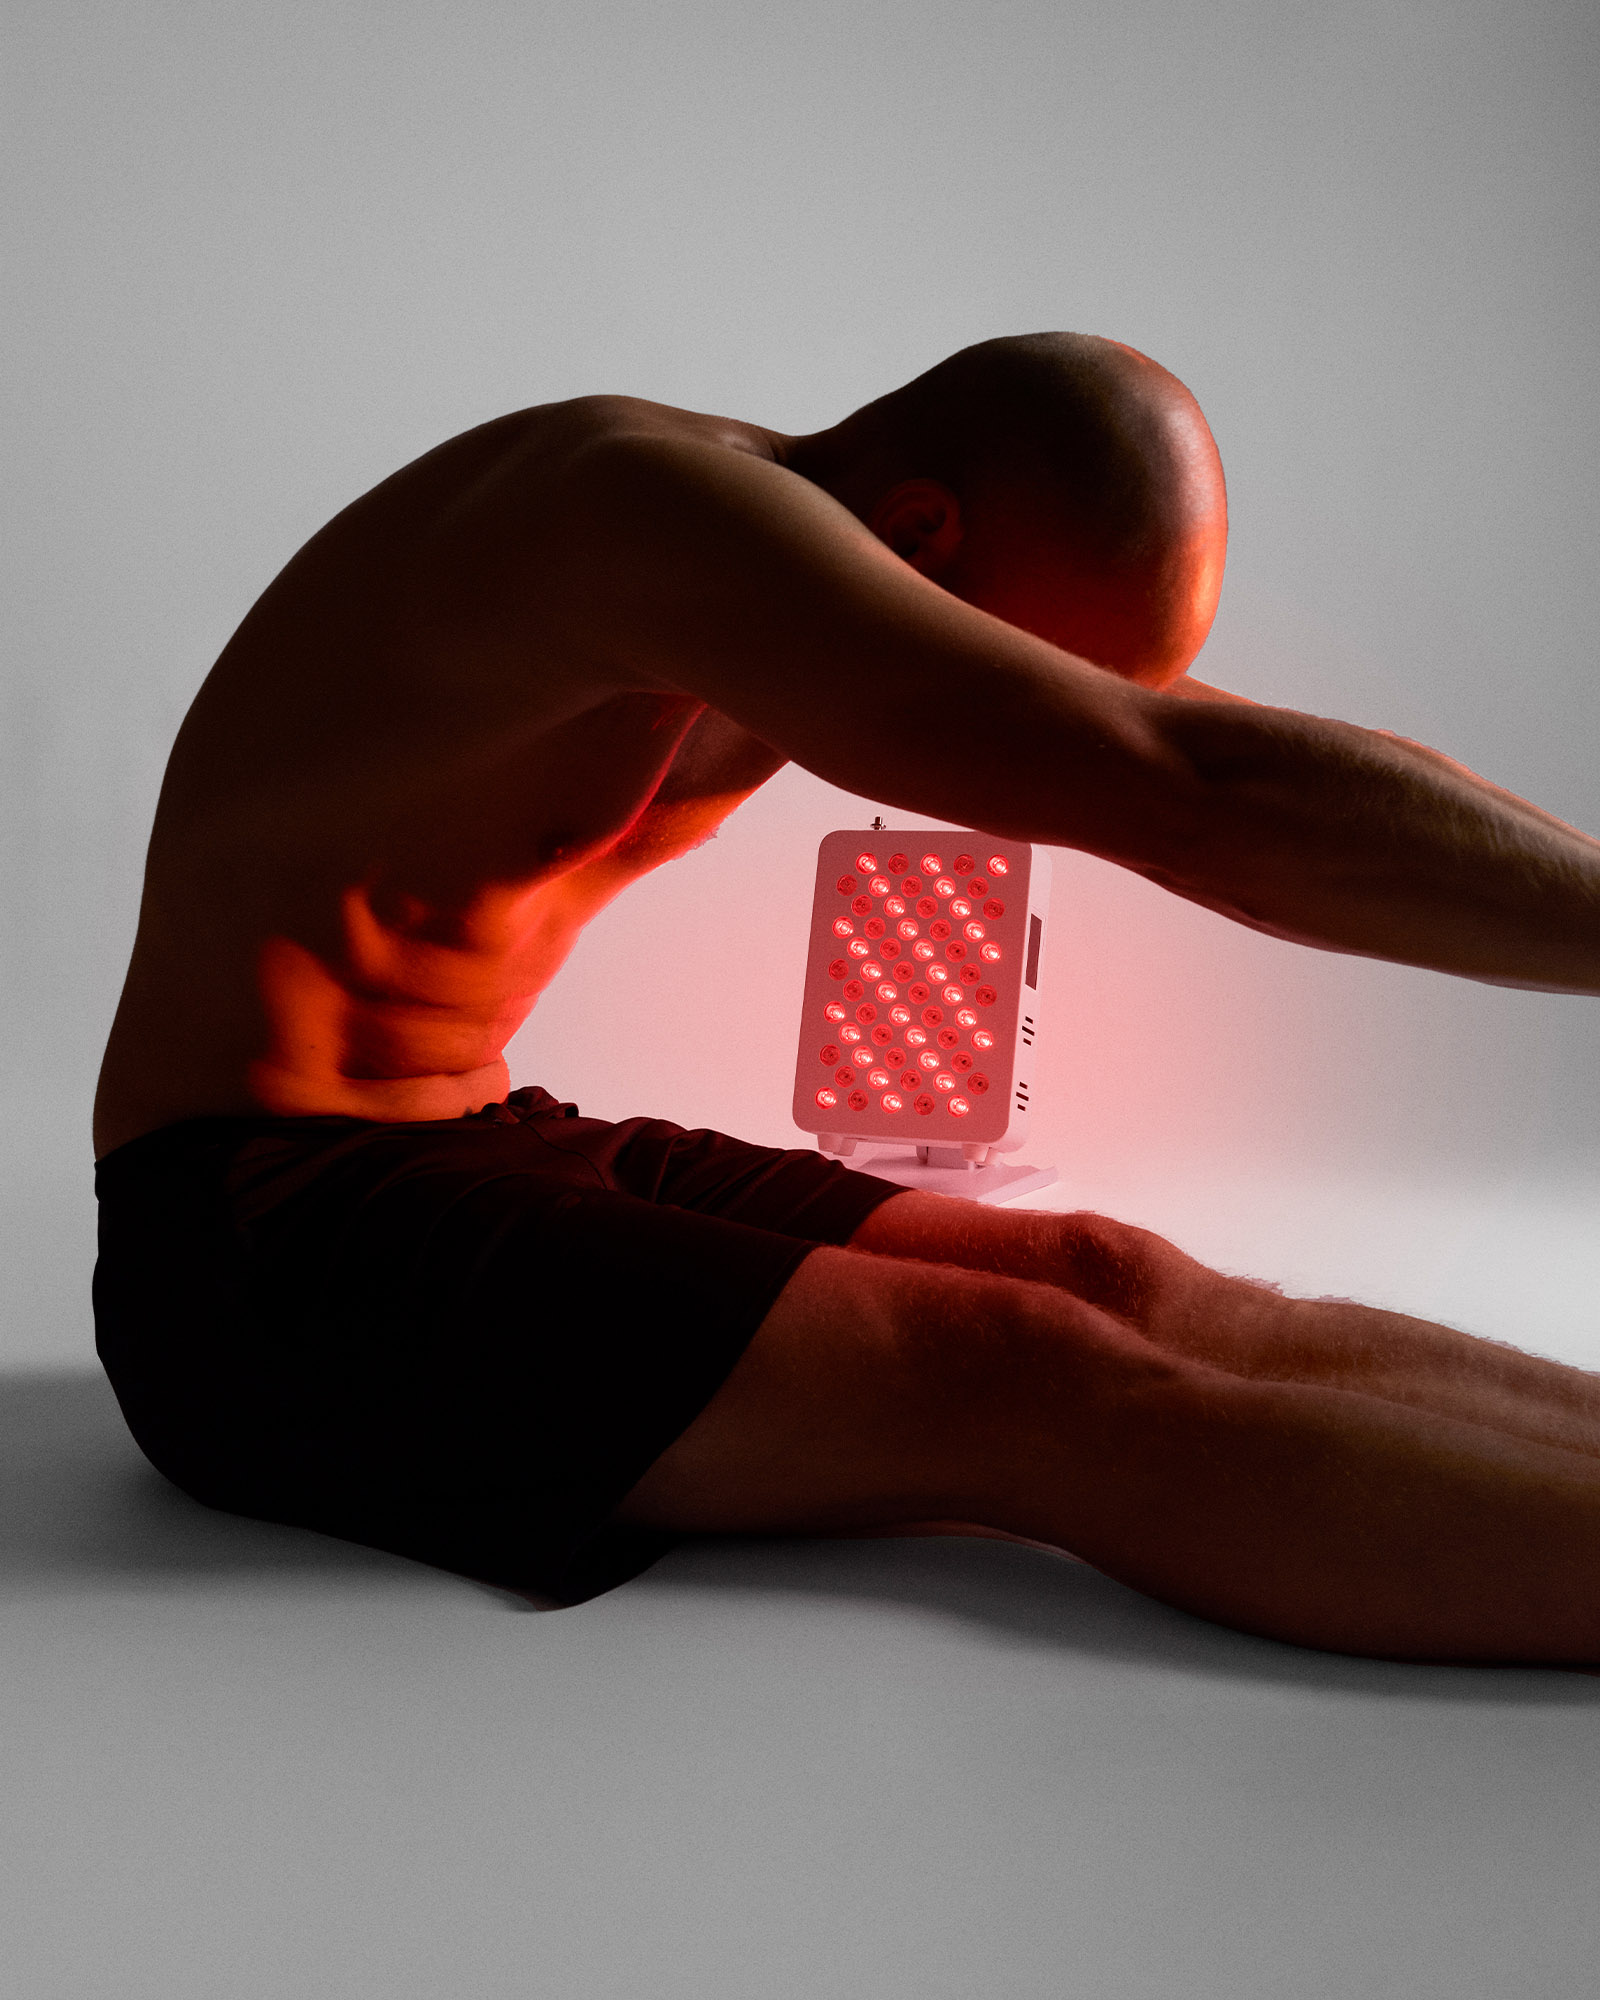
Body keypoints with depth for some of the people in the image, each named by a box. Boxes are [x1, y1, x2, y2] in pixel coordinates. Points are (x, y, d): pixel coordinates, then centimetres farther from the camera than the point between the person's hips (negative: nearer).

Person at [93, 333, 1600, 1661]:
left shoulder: (770, 581, 7)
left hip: (498, 1163, 9)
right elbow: (1200, 790, -30)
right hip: (257, 1245, -8)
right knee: (1043, 1398, -24)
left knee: (1114, 1288, -12)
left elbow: (1184, 758, 15)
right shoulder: (656, 505, -23)